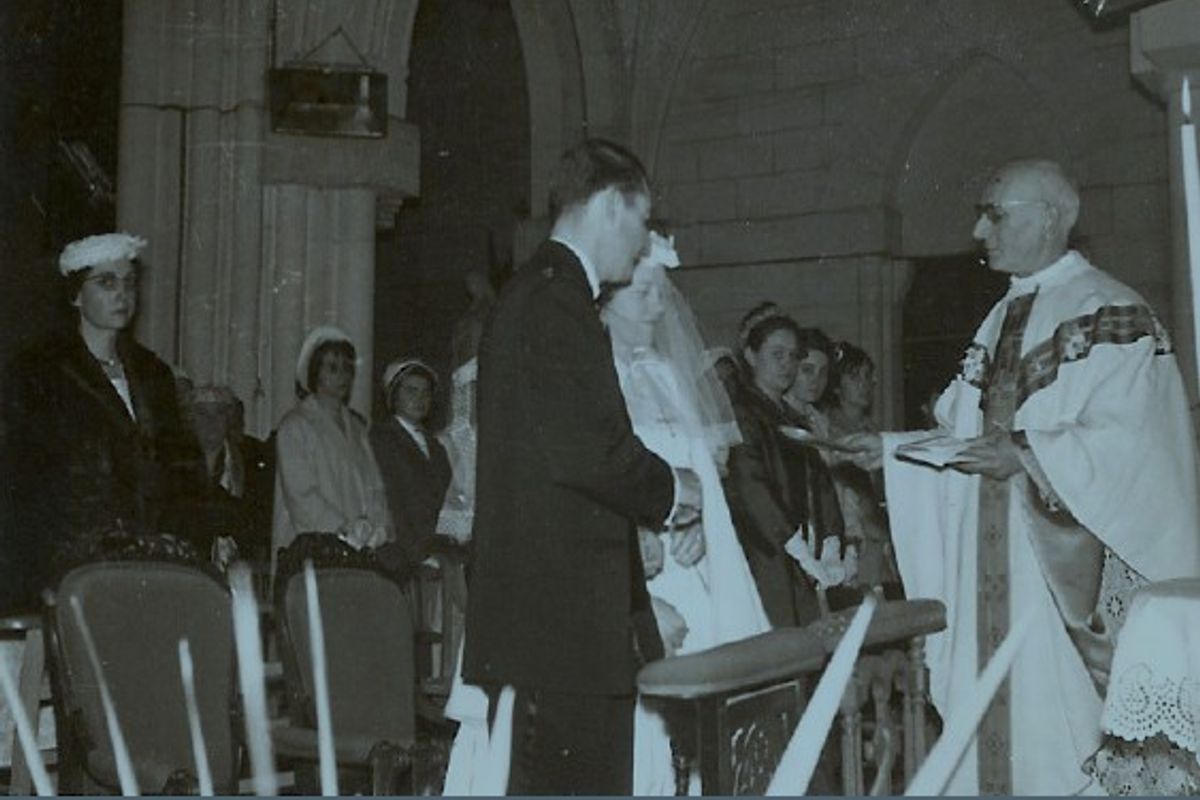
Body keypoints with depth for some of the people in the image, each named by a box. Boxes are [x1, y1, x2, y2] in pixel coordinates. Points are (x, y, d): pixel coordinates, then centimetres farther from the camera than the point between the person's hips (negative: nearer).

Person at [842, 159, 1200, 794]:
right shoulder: (1002, 320, 15)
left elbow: (1127, 439, -17)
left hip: (1068, 569, -7)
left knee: (1064, 725, -2)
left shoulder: (1109, 313, -7)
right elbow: (965, 437, 16)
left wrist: (1026, 456, -25)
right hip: (995, 571, 7)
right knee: (999, 722, 9)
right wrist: (889, 449, 5)